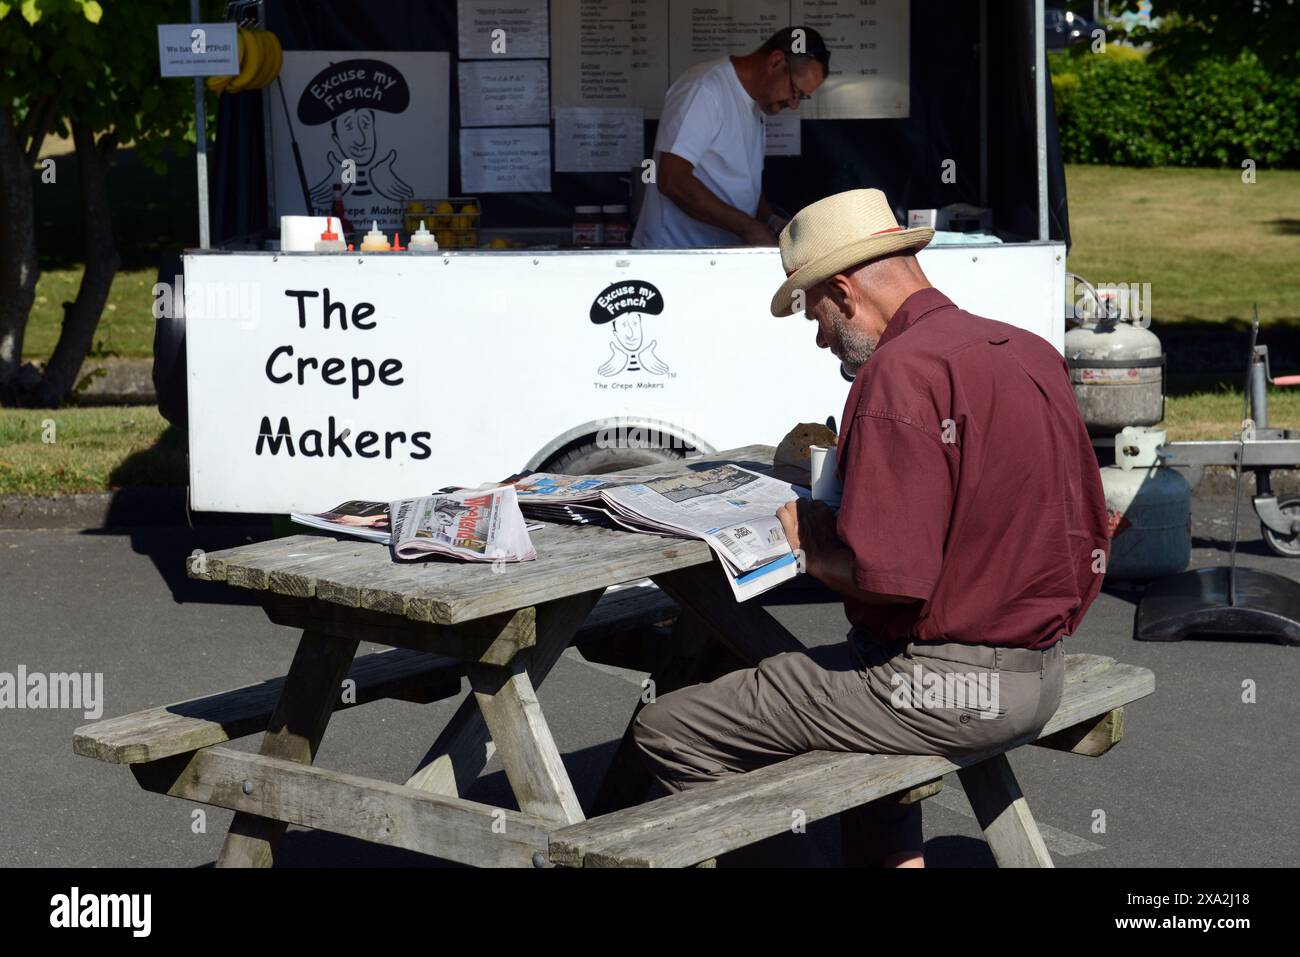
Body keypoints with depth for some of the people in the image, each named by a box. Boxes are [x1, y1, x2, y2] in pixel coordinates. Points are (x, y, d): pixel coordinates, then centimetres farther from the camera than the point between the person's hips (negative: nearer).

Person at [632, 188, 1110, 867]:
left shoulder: (901, 374, -19)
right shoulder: (1032, 352, 9)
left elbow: (887, 576, -26)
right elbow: (1090, 543, 16)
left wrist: (808, 542, -4)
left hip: (946, 685, -9)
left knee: (666, 731, -3)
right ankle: (896, 854, 29)